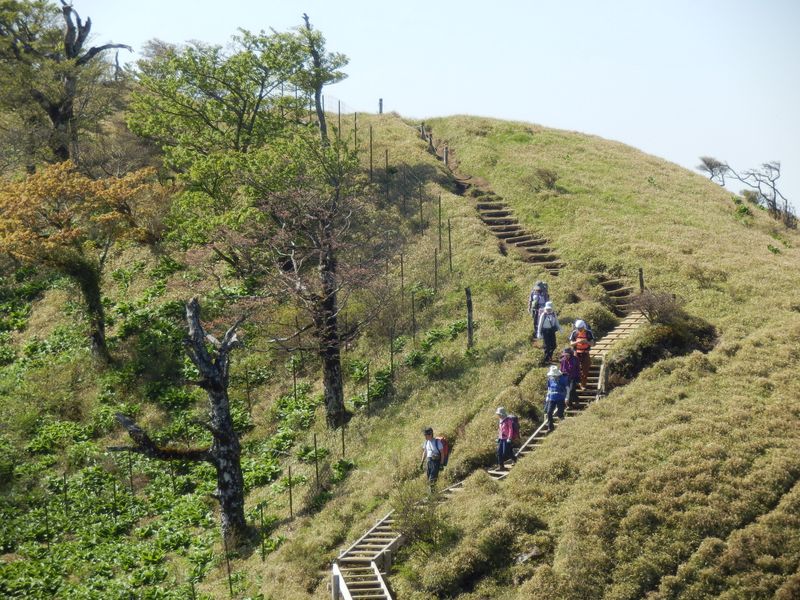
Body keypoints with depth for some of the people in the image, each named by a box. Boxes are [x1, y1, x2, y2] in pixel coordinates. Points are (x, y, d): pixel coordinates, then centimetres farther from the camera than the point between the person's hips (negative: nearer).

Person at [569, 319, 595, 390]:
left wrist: (586, 342, -27)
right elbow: (571, 344, -4)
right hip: (577, 353, 0)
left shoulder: (589, 333, -7)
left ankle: (583, 385, 10)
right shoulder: (574, 333, -4)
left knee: (585, 370, 1)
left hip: (585, 353, 0)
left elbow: (593, 344, -7)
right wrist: (577, 342, -23)